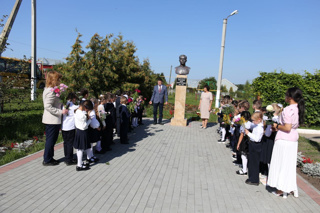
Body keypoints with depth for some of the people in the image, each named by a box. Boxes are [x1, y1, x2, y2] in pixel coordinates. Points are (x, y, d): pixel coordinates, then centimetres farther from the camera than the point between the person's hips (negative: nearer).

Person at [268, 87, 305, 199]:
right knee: (290, 164, 18)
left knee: (282, 163, 4)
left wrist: (277, 126, -8)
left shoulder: (288, 109, -21)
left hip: (284, 140, -8)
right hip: (294, 139, 8)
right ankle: (292, 188, 28)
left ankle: (282, 190, 14)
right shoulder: (298, 109, 5)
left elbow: (287, 128, -25)